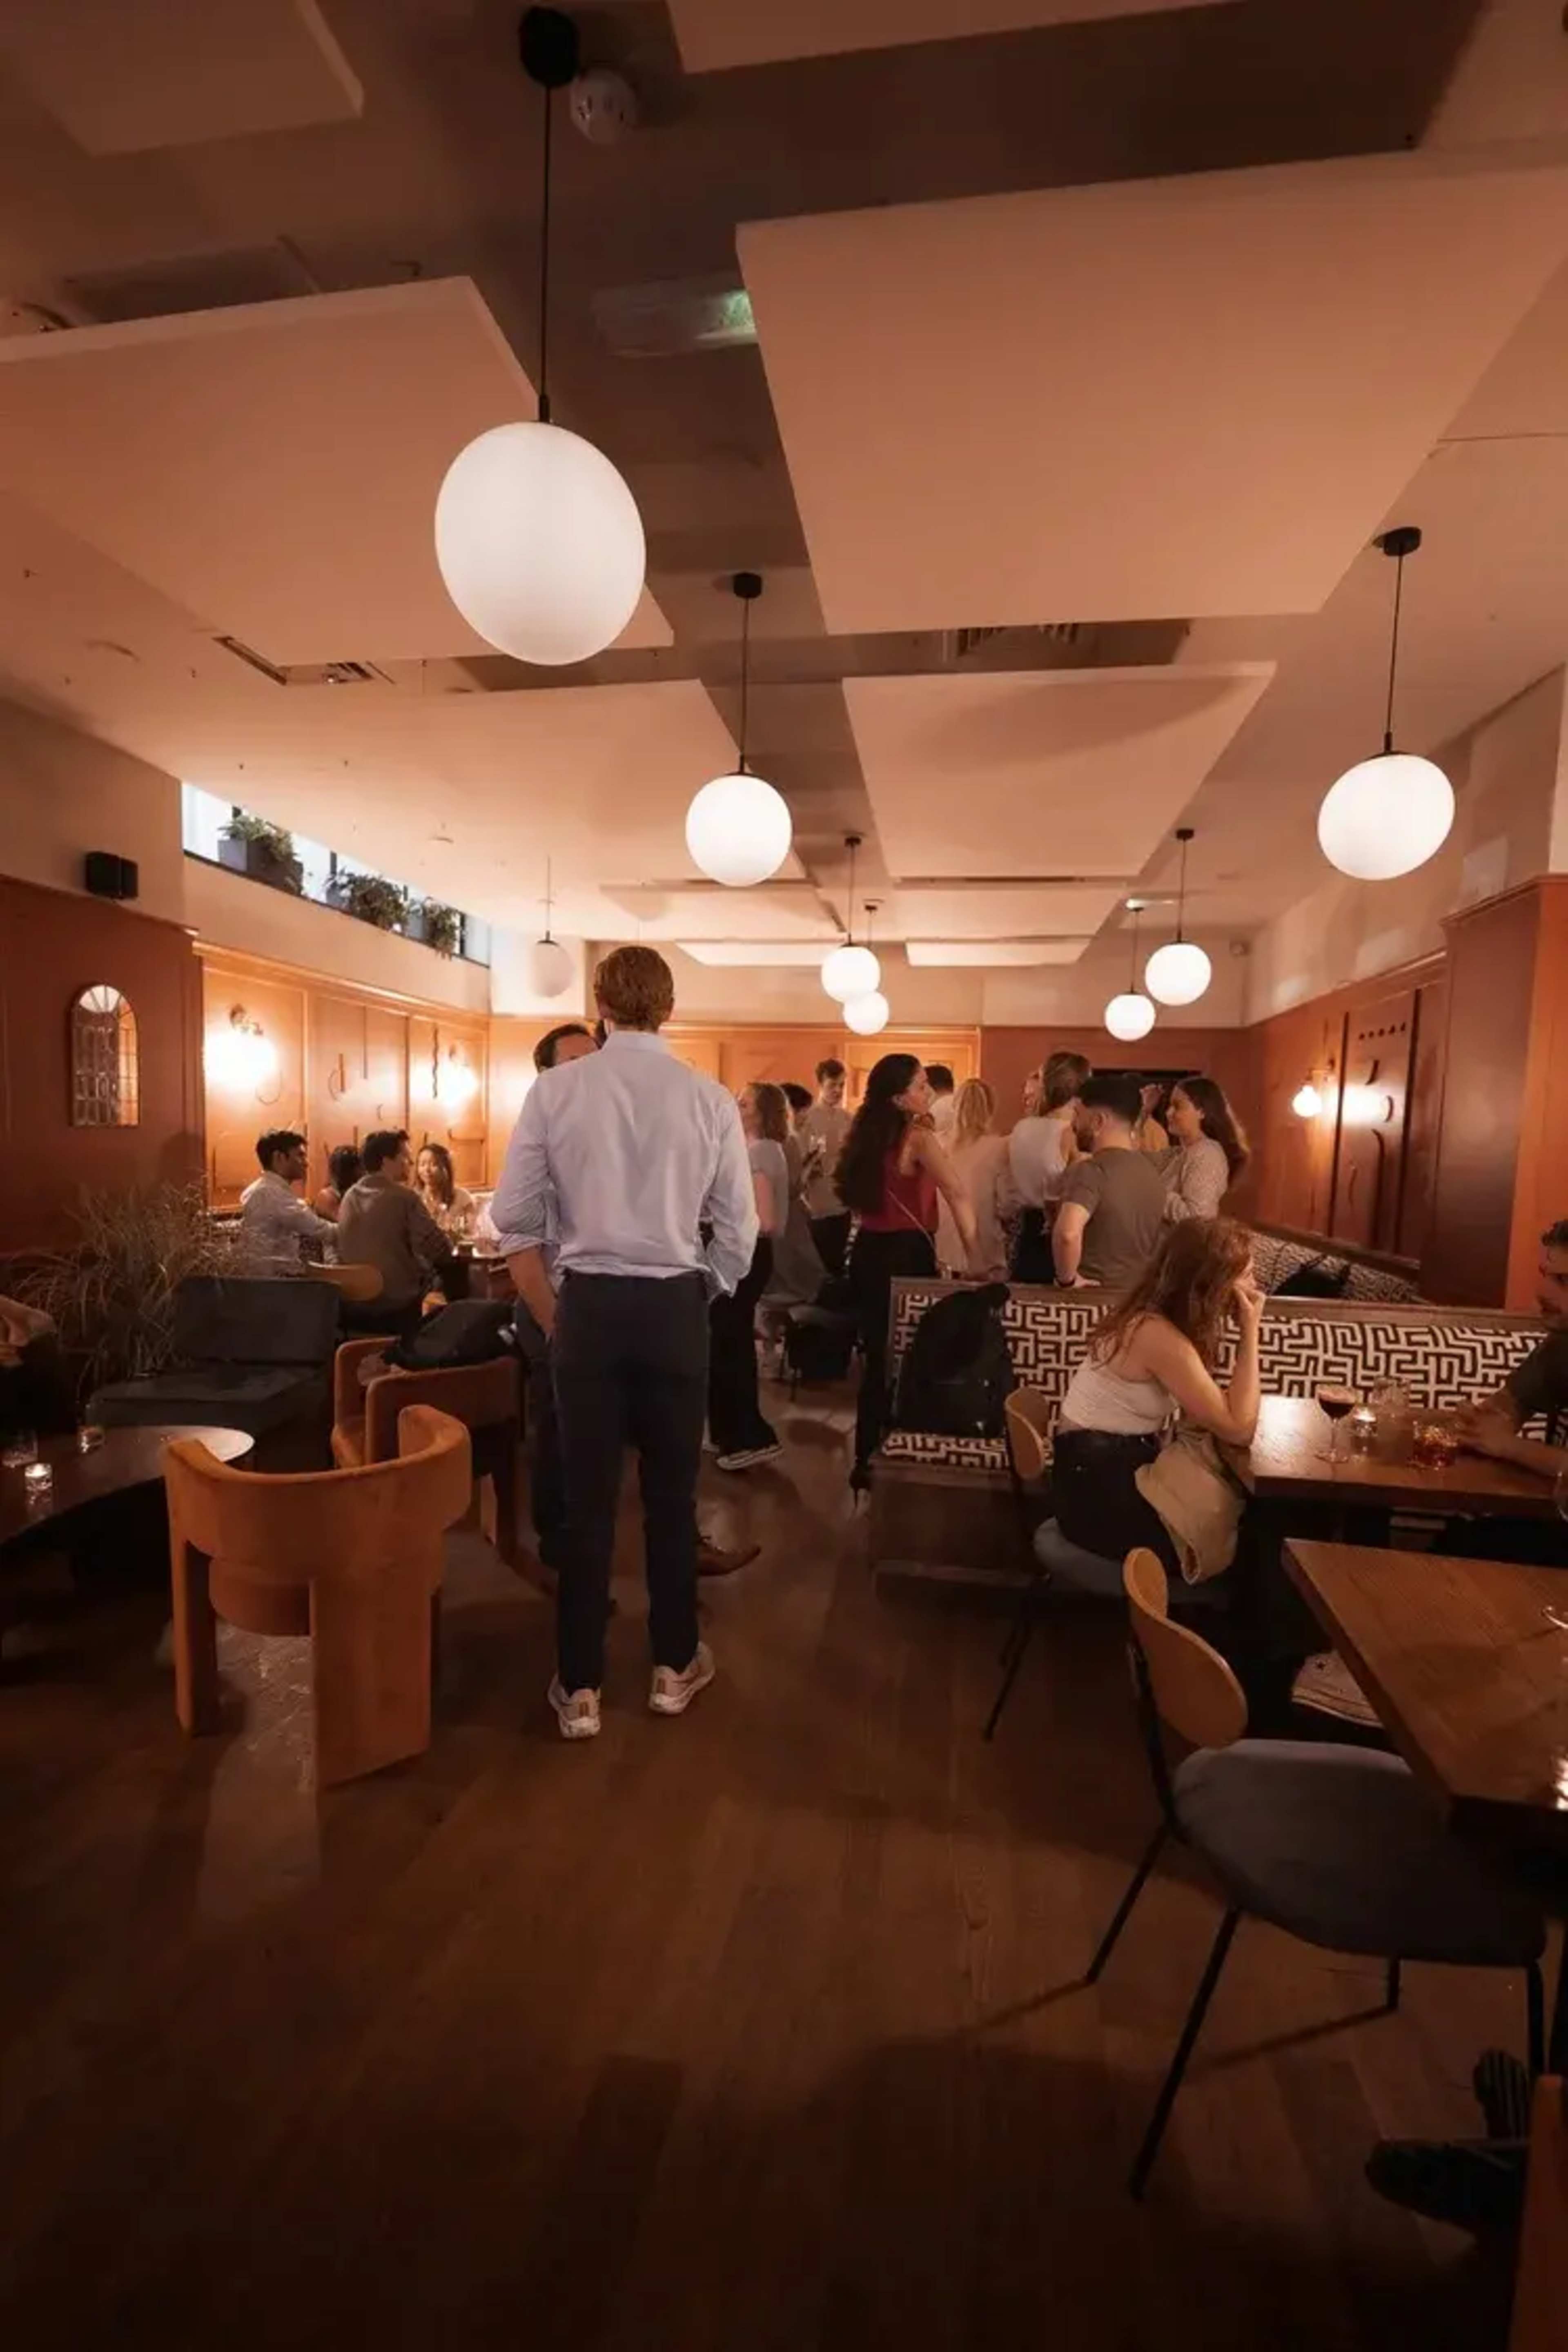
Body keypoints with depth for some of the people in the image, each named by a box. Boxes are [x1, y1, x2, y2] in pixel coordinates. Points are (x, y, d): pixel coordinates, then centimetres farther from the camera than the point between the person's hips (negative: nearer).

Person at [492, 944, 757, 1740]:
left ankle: (579, 1688, 25)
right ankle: (675, 1667, 34)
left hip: (588, 1303, 0)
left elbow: (515, 1220, -2)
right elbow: (738, 1235, -2)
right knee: (672, 1493, 16)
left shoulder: (555, 1090, -4)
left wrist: (553, 1318, 9)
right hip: (674, 1306, 0)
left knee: (587, 1497, 12)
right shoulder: (710, 1099, -4)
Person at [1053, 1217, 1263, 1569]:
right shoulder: (1159, 1336, -26)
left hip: (1126, 1463, 9)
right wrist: (1250, 1331, -19)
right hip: (1097, 1488, -9)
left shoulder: (1157, 1316, 3)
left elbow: (1210, 1409, 3)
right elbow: (1238, 1429, -22)